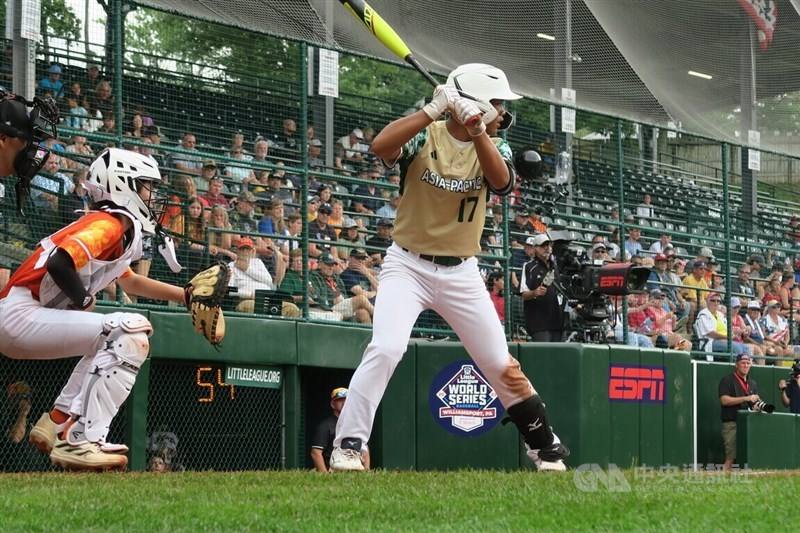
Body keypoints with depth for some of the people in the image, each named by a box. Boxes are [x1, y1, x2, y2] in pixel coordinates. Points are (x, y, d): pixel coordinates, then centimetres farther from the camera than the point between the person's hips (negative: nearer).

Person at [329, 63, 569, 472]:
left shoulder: (493, 146, 2)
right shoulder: (424, 135, -8)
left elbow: (501, 182, -20)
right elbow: (381, 147, -28)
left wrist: (477, 128, -32)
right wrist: (433, 110, -32)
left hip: (461, 272, 3)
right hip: (408, 265, -3)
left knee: (502, 366, 4)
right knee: (386, 348, -24)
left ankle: (547, 449, 22)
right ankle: (347, 447, -16)